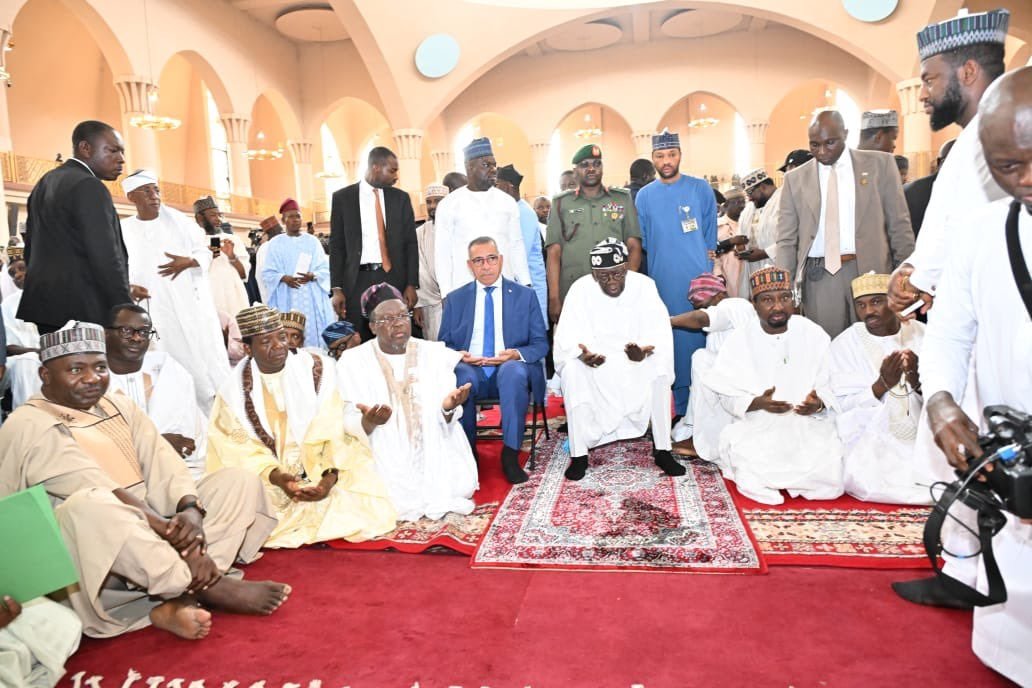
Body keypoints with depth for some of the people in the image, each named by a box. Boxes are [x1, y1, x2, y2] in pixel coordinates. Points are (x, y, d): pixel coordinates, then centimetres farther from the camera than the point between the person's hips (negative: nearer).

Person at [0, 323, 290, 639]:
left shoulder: (119, 406, 13)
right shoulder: (28, 426, -8)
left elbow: (162, 463, 0)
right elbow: (103, 493, -20)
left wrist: (191, 509, -21)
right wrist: (171, 532, -27)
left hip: (151, 532, 7)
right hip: (84, 555, -7)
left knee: (239, 481, -5)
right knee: (91, 506, -39)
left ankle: (176, 599, -24)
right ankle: (211, 586, -24)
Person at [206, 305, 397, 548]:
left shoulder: (316, 370, -5)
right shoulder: (234, 390, -2)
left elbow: (332, 433, -9)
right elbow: (240, 449, -8)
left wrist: (330, 475, -26)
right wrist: (276, 477, -26)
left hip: (319, 471, 1)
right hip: (265, 480, 0)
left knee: (366, 509, -21)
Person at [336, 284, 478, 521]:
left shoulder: (435, 353, 3)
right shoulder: (353, 361, -1)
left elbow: (445, 420, -1)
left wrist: (448, 408, -25)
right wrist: (368, 422, -29)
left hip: (433, 448, 1)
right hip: (384, 455, -1)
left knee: (460, 489, -19)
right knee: (392, 504, -23)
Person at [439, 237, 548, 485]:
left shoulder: (525, 295, 12)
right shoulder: (455, 299, 15)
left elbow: (540, 343, 8)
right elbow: (444, 344, 14)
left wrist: (516, 354, -14)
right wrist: (457, 354, -11)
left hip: (512, 367, 0)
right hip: (470, 369, 1)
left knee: (513, 371, -37)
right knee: (461, 377, -35)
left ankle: (511, 454, -28)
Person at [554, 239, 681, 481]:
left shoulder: (644, 285, -9)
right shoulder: (580, 289, -10)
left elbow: (659, 330, -14)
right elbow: (567, 335, -15)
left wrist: (645, 350, -37)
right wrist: (582, 354, -38)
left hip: (636, 359, 0)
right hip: (593, 361, 0)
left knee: (659, 369, -30)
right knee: (572, 371, -31)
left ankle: (662, 450, -16)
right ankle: (579, 454, -22)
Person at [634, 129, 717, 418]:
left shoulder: (700, 188, 3)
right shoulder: (645, 196, 7)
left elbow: (710, 234, 9)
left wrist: (704, 265, 5)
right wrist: (664, 261, 11)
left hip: (699, 279, -1)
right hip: (664, 283, 1)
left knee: (703, 339, -1)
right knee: (675, 343, 5)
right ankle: (684, 410, 15)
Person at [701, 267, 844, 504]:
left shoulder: (814, 334, 1)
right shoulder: (739, 340, -2)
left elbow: (831, 385, 3)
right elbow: (727, 394, -2)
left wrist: (819, 403, -20)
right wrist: (758, 403, -22)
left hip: (809, 423, 2)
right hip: (756, 426, -1)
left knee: (828, 480, -20)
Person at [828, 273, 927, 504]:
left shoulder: (923, 335, 4)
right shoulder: (843, 345, -2)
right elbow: (842, 407, -7)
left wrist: (917, 381, -21)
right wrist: (882, 385, -23)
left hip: (922, 435, 2)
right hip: (870, 443, -1)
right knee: (865, 479, -28)